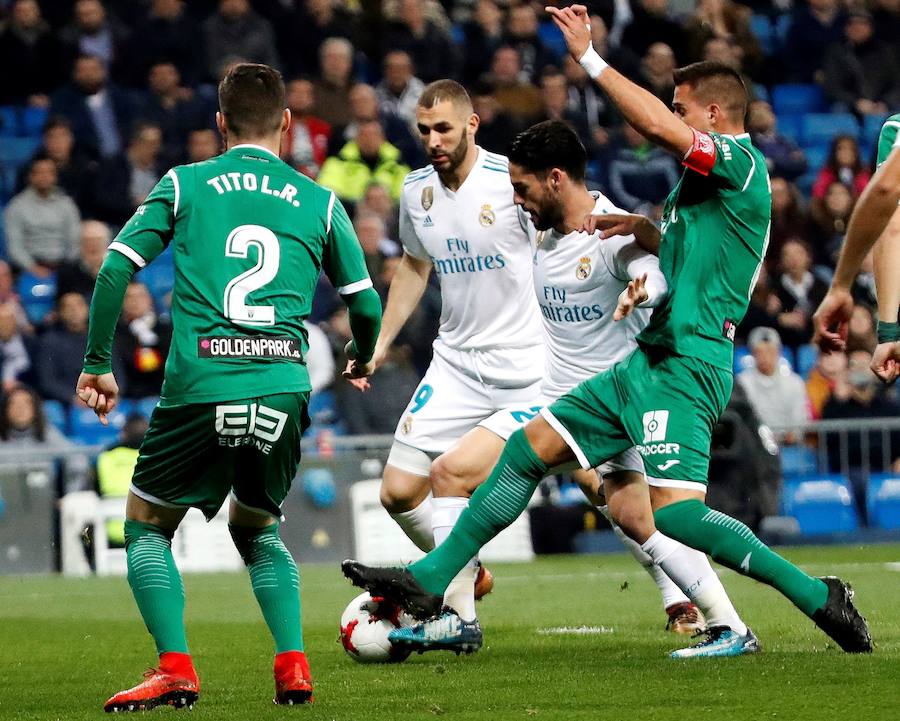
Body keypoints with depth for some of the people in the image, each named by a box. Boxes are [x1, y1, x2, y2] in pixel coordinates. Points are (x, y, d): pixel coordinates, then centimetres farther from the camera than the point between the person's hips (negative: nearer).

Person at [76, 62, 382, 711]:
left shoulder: (184, 184, 11)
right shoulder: (320, 202, 15)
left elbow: (116, 270, 3)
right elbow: (367, 305, 18)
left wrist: (97, 364, 11)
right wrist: (362, 360, 39)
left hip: (200, 386, -2)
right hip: (285, 386, 2)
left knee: (147, 528, 15)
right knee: (256, 529, 25)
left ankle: (175, 670, -1)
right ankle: (293, 666, 7)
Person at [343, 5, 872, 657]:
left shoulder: (743, 162, -10)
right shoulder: (706, 181, 19)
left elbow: (656, 124, -26)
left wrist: (589, 57, -19)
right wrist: (643, 230, 18)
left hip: (686, 366, -10)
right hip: (652, 359, 10)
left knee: (675, 511, -20)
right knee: (531, 448, 10)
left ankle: (819, 598, -10)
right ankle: (431, 581, 15)